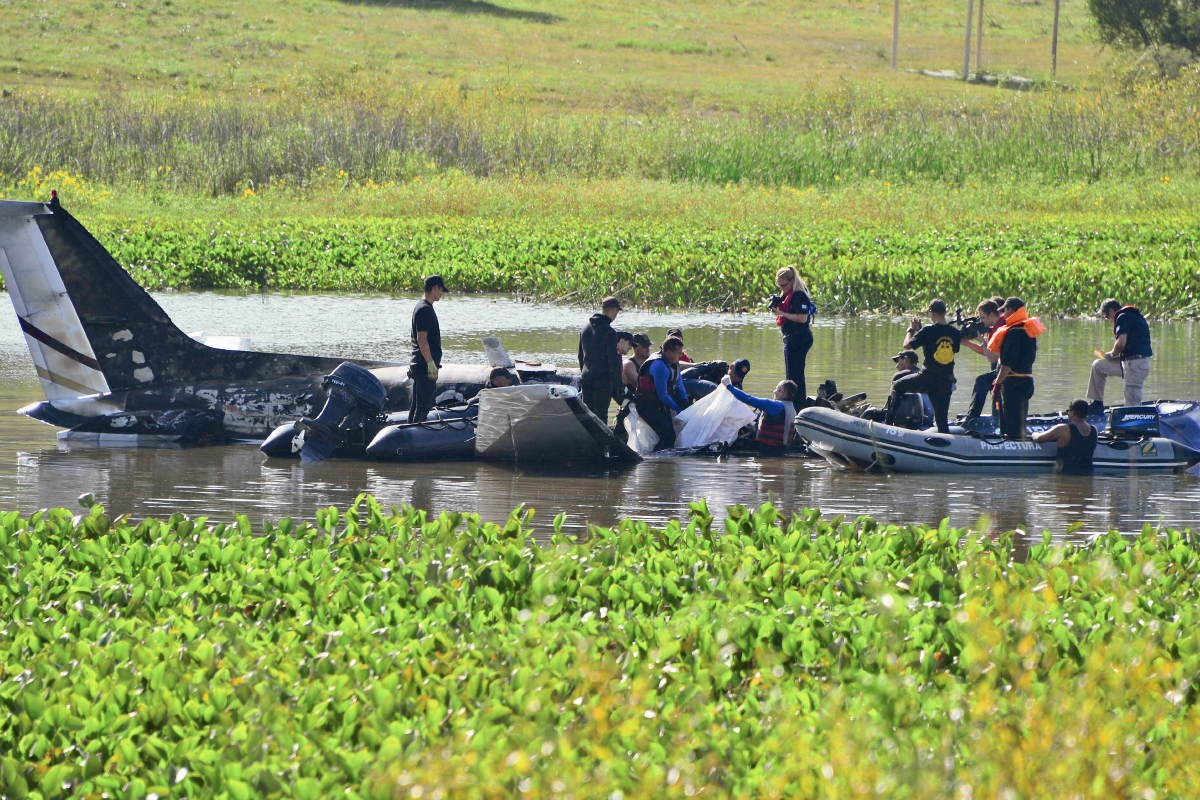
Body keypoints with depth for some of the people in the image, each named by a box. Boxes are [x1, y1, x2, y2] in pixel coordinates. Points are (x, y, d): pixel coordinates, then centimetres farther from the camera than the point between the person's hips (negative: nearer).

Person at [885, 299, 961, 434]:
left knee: (897, 386, 20)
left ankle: (889, 423, 17)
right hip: (946, 382, 4)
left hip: (927, 378, -4)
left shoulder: (928, 331, -10)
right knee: (942, 421, 11)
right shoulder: (955, 332, 3)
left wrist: (911, 329, 14)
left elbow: (907, 345, -5)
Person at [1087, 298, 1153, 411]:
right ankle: (1097, 405, 26)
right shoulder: (1136, 316, 20)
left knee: (1132, 404, -8)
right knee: (1097, 365, 22)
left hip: (1134, 364, -10)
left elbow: (1121, 343, -23)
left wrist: (1112, 354, -3)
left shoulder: (1123, 317, -10)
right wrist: (1118, 356, 16)